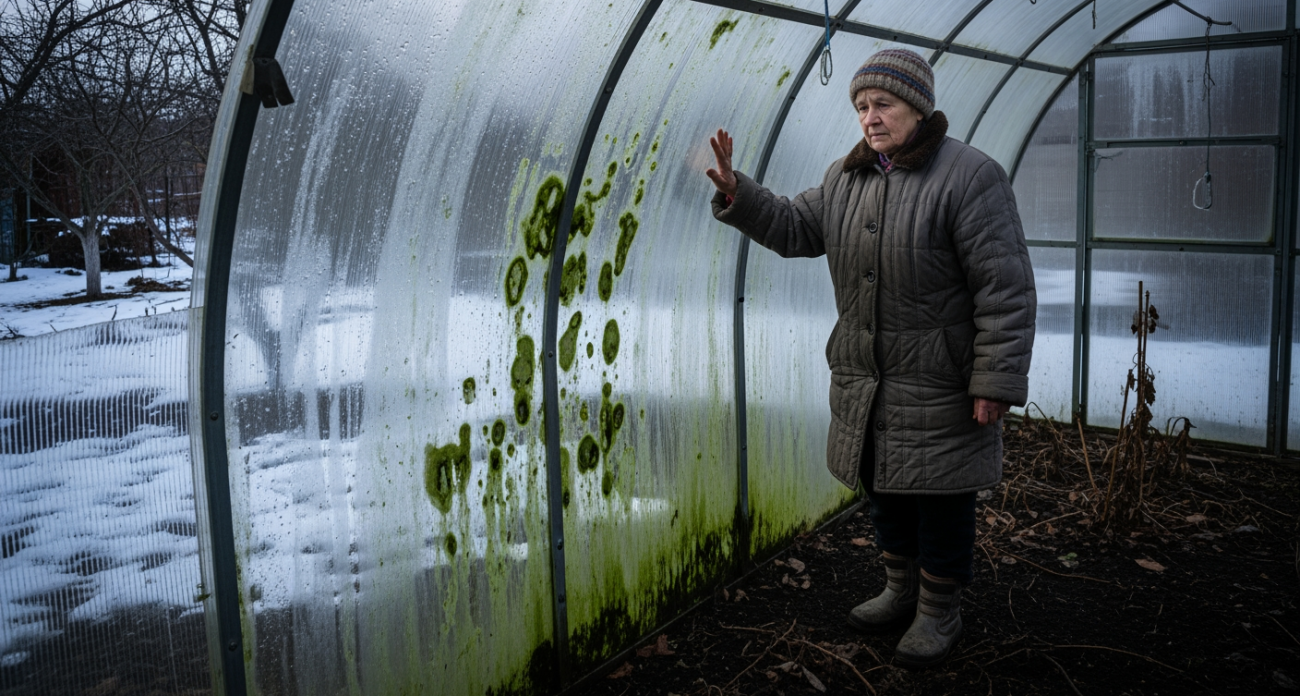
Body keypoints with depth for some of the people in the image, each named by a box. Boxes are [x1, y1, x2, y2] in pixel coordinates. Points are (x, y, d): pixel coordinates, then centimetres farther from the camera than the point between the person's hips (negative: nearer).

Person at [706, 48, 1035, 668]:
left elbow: (1005, 288, -17)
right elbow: (793, 227, 10)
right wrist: (735, 192, -8)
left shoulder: (969, 176, -15)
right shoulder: (847, 178, 7)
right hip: (864, 381, 7)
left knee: (940, 499, 6)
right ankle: (902, 592, 38)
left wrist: (996, 381, -20)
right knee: (885, 490, 19)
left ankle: (940, 612, 25)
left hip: (938, 384, -7)